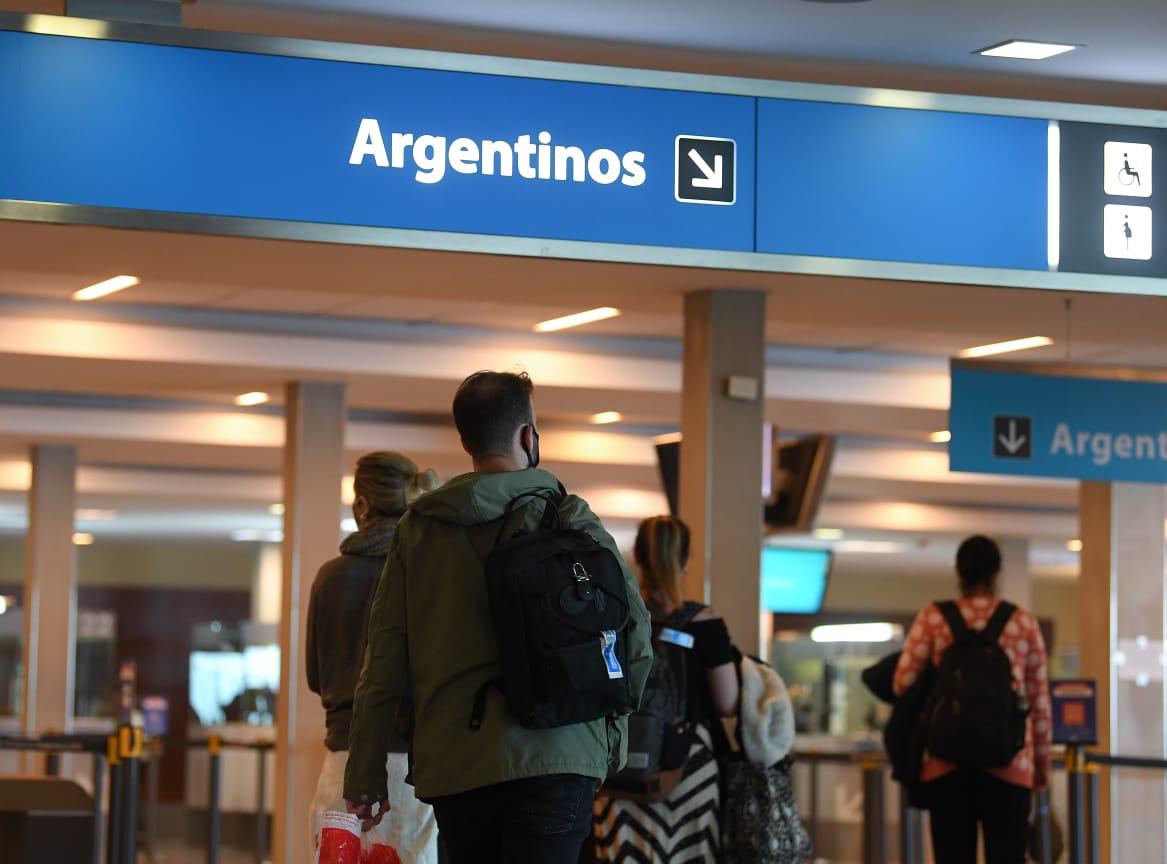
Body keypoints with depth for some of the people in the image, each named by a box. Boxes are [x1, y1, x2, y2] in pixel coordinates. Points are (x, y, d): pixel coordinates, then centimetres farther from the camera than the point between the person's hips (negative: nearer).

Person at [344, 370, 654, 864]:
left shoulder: (418, 530, 9)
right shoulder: (566, 520, 1)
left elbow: (384, 662, 6)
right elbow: (633, 630, -1)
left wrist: (366, 778, 11)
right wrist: (613, 729, 16)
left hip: (451, 772, 3)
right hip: (553, 759, -3)